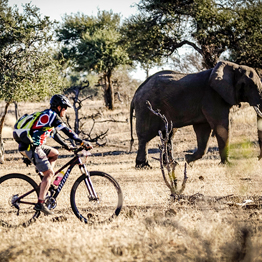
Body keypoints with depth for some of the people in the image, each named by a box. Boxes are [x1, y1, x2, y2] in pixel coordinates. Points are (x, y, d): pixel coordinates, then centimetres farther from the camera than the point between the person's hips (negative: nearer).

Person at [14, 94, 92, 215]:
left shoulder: (47, 115, 21)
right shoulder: (52, 115, -8)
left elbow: (54, 133, 32)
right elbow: (66, 130, -13)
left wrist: (66, 146, 32)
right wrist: (82, 142, -10)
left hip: (33, 145, 10)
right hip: (31, 147, -10)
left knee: (54, 154, 23)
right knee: (49, 173, -8)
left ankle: (45, 184, 15)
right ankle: (40, 204, -13)